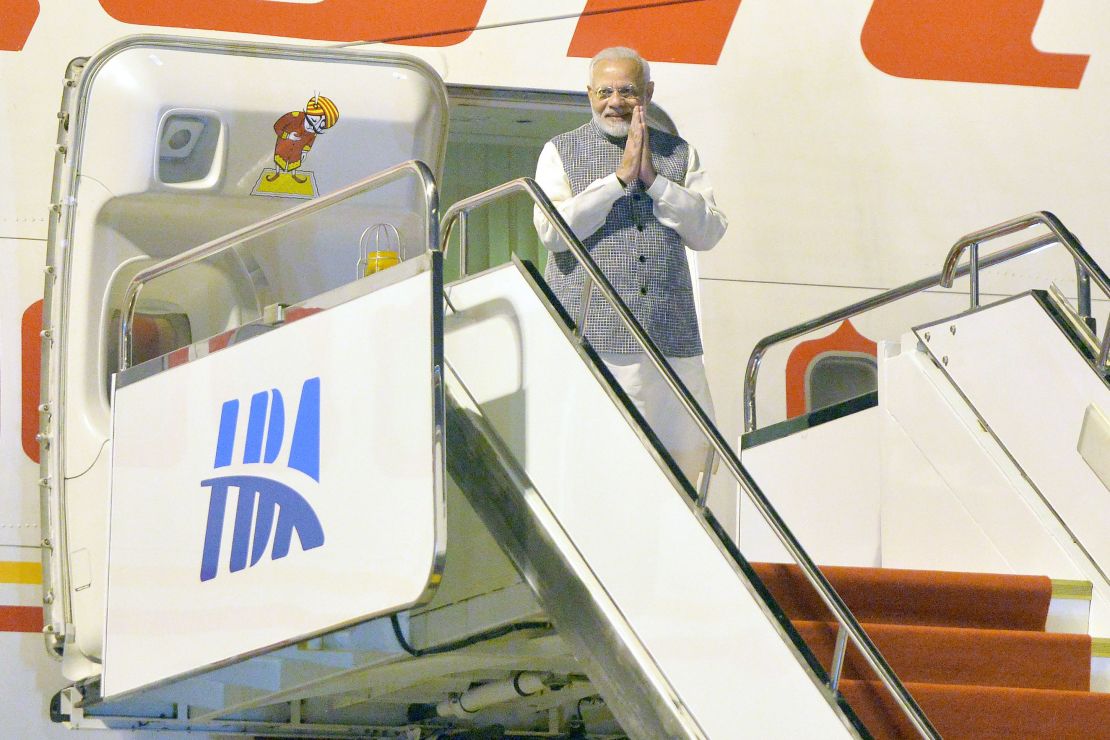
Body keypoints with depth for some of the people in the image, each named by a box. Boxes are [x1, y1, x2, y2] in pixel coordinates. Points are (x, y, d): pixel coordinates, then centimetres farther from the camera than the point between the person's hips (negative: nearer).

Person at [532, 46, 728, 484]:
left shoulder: (679, 154, 17)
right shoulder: (562, 152, 10)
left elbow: (709, 233, 6)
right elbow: (551, 230, -6)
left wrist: (654, 181, -5)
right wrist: (620, 178, -9)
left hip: (670, 342, 3)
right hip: (590, 339, -3)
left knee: (685, 454, 0)